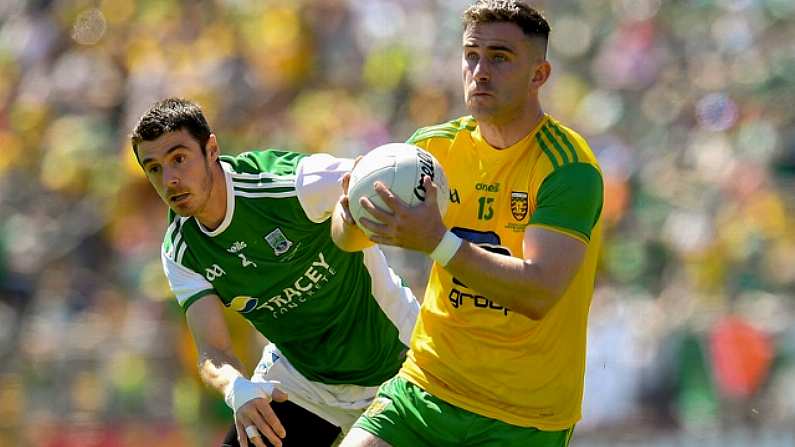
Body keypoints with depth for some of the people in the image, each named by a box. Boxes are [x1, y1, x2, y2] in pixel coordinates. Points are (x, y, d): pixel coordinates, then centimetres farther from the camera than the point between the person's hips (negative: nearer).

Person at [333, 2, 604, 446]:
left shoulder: (569, 167, -15)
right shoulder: (437, 146, 3)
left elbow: (539, 292, -26)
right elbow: (347, 239, 4)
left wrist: (437, 242, -38)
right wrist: (352, 213, -21)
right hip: (426, 388, 5)